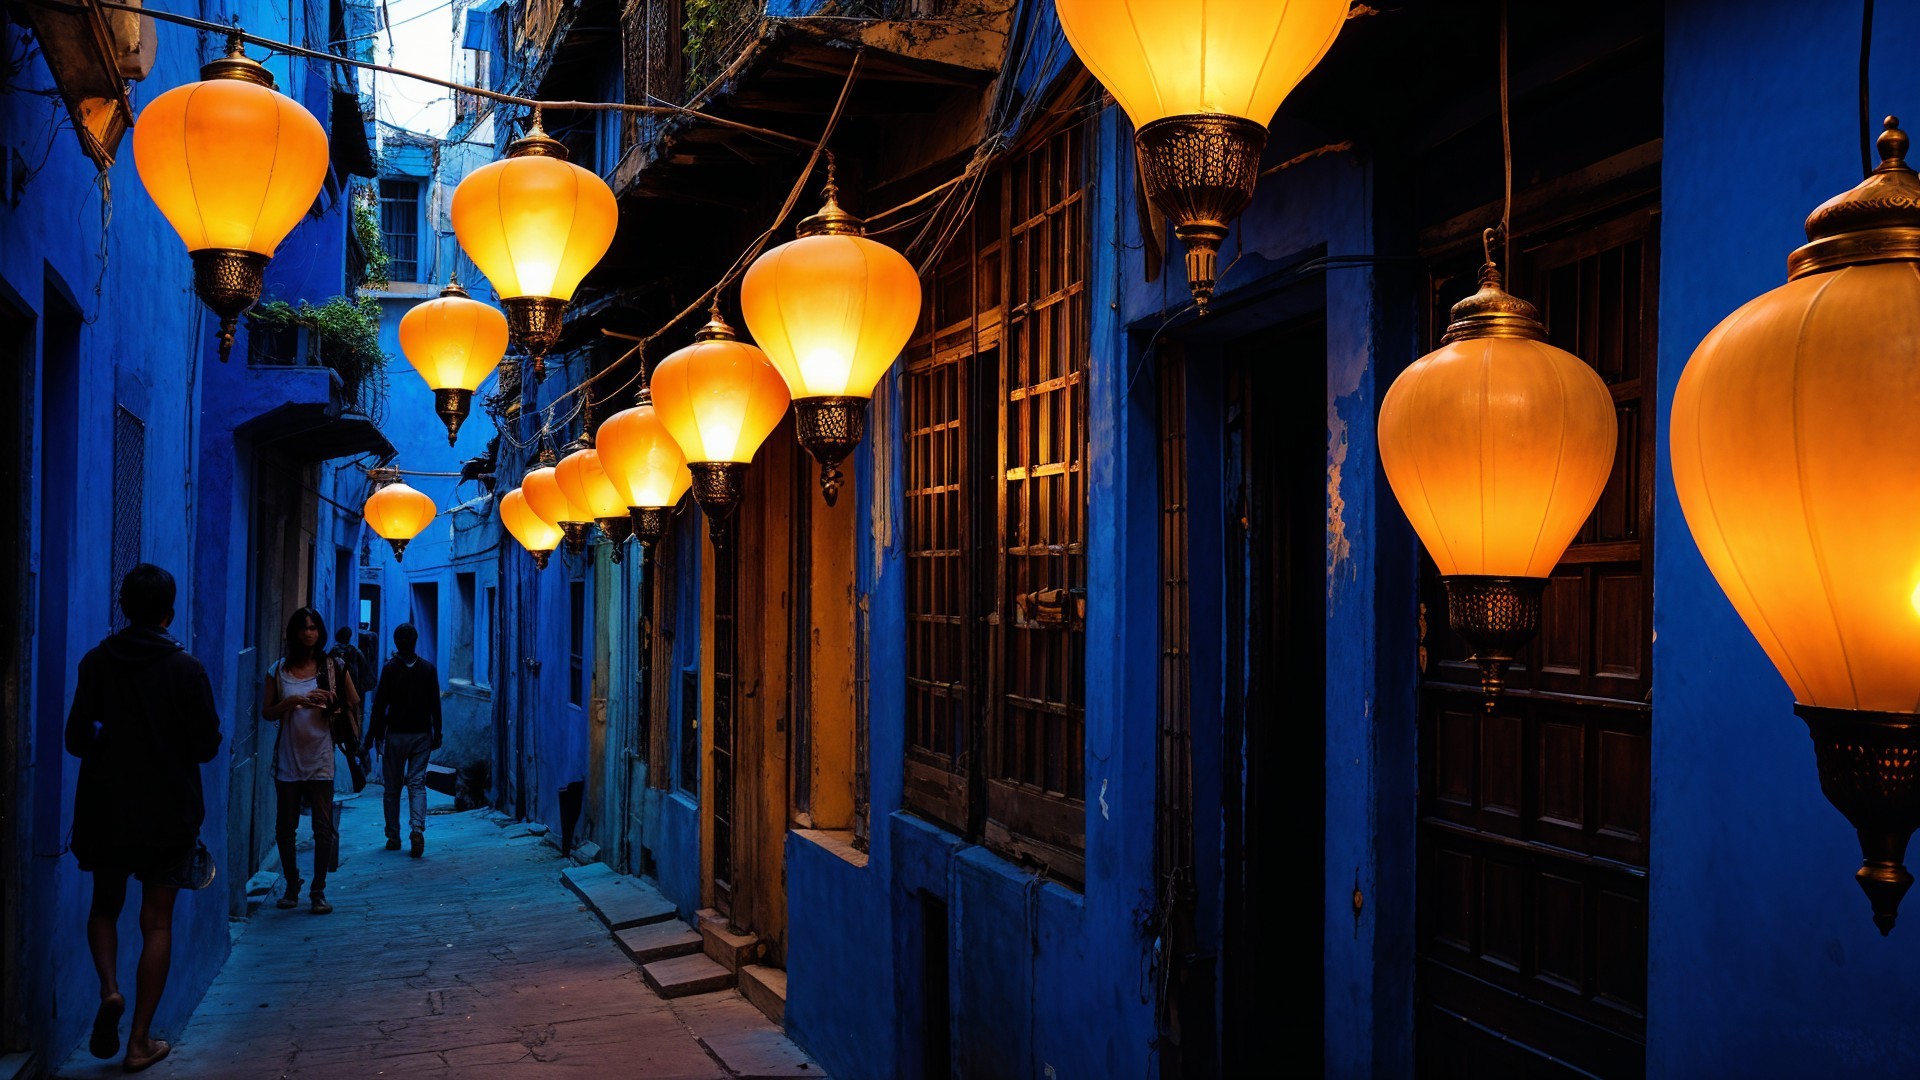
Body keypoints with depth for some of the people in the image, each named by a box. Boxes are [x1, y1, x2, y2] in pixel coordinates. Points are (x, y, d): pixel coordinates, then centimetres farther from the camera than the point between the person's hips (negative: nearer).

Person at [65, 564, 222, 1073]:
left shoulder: (97, 662, -5)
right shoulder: (185, 668, -10)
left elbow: (77, 739, -4)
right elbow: (207, 745, -8)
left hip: (105, 809, 2)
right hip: (169, 812, -1)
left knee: (105, 906, 22)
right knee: (157, 921, 8)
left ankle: (109, 989, -4)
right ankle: (140, 1041, 10)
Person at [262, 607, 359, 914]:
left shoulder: (333, 667, 1)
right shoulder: (279, 670, 4)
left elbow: (354, 704, 6)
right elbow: (267, 711, 1)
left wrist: (328, 705, -9)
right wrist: (292, 701, -15)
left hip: (320, 760, -1)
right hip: (288, 760, 1)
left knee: (323, 828, -2)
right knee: (285, 827, 7)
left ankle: (318, 891, 8)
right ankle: (292, 886, 23)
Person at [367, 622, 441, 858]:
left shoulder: (390, 669, -5)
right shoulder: (428, 669, 2)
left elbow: (380, 704, -5)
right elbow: (435, 705, 5)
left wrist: (374, 734, 2)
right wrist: (437, 734, 12)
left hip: (396, 734, -2)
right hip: (422, 734, 2)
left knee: (393, 787, 8)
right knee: (417, 784, 2)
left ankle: (393, 837, 12)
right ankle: (417, 829, -19)